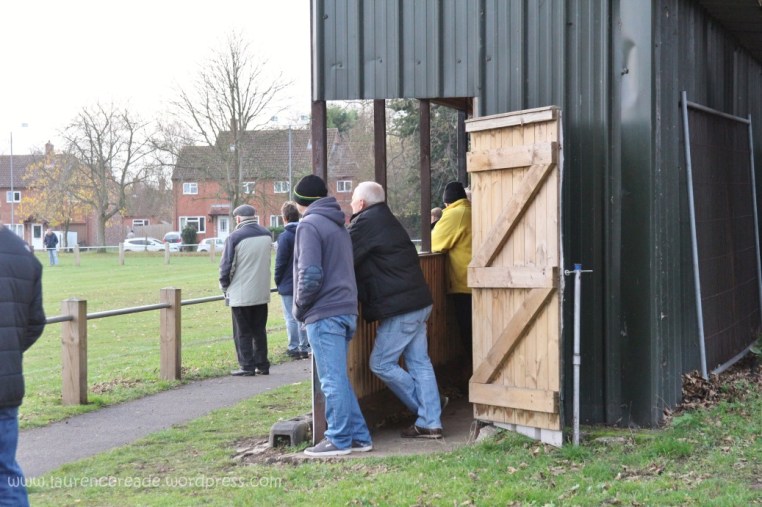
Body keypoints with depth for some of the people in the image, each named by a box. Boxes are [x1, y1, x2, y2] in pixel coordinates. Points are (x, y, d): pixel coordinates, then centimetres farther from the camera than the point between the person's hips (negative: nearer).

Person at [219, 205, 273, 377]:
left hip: (240, 294, -5)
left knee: (243, 333, 3)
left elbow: (226, 265, -9)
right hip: (261, 292, 5)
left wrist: (224, 286, 6)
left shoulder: (235, 237, -13)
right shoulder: (267, 235, 4)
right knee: (259, 331, 13)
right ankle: (262, 365, 14)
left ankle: (247, 366, 2)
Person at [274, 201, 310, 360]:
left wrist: (278, 281, 1)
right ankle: (304, 347, 14)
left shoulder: (285, 236, -15)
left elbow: (280, 262, -13)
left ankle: (294, 348, 4)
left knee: (291, 318, 1)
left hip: (288, 285, -6)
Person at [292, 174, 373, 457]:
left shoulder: (309, 225, -8)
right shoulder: (339, 225, 19)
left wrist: (299, 307, -4)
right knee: (338, 379, 15)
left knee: (333, 380, -3)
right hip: (347, 310, 9)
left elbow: (311, 274, -18)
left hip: (324, 314, -9)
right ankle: (358, 437, 16)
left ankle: (339, 440, 1)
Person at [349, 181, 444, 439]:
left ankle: (424, 409, 7)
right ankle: (430, 422, 8)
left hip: (399, 307, -10)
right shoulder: (386, 220, 19)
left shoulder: (365, 223, -11)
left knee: (381, 363, 0)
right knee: (419, 362, 9)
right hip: (418, 302, 10)